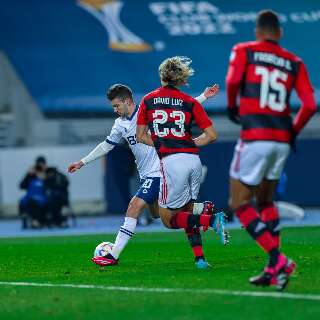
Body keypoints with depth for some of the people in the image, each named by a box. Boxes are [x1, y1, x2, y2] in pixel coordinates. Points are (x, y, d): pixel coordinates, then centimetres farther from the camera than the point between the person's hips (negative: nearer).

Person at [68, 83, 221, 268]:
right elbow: (106, 146, 21)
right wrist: (82, 162, 20)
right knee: (157, 213, 13)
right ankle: (204, 209, 26)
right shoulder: (120, 124, 10)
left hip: (158, 172, -8)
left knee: (134, 209, -14)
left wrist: (204, 96, -7)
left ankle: (113, 256, -13)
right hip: (147, 175, 8)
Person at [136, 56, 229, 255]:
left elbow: (140, 136, 10)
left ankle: (212, 220, -17)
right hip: (194, 161, 4)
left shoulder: (148, 101, 8)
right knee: (186, 213, 18)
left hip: (171, 163, -4)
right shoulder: (190, 102, 9)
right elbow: (212, 135, 6)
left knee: (169, 219, 3)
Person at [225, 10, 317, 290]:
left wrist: (232, 107, 4)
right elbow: (309, 105, 2)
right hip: (282, 140, 5)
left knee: (240, 204, 4)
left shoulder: (243, 51, 3)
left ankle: (278, 260, -13)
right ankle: (274, 270, 14)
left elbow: (233, 80, -15)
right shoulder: (294, 62, 11)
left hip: (255, 137, -5)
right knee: (265, 202, 21)